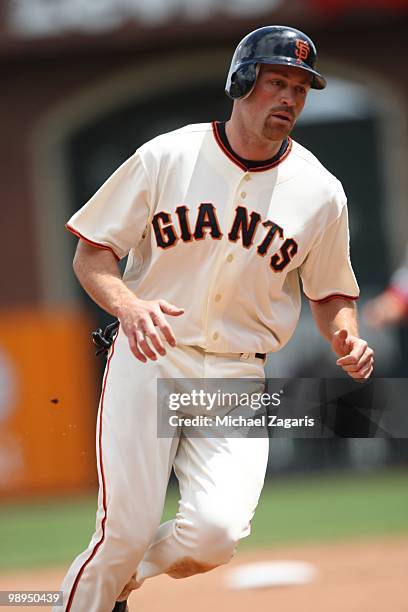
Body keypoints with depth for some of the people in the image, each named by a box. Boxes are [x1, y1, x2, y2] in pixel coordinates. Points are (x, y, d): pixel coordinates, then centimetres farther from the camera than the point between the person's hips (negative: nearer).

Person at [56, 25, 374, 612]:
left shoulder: (321, 193, 1)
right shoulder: (167, 157, -4)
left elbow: (330, 292, 14)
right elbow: (91, 254, 0)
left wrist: (346, 338, -9)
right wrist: (128, 305, -22)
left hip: (237, 378, 1)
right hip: (147, 360, -1)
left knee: (216, 532, -18)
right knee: (125, 534, -9)